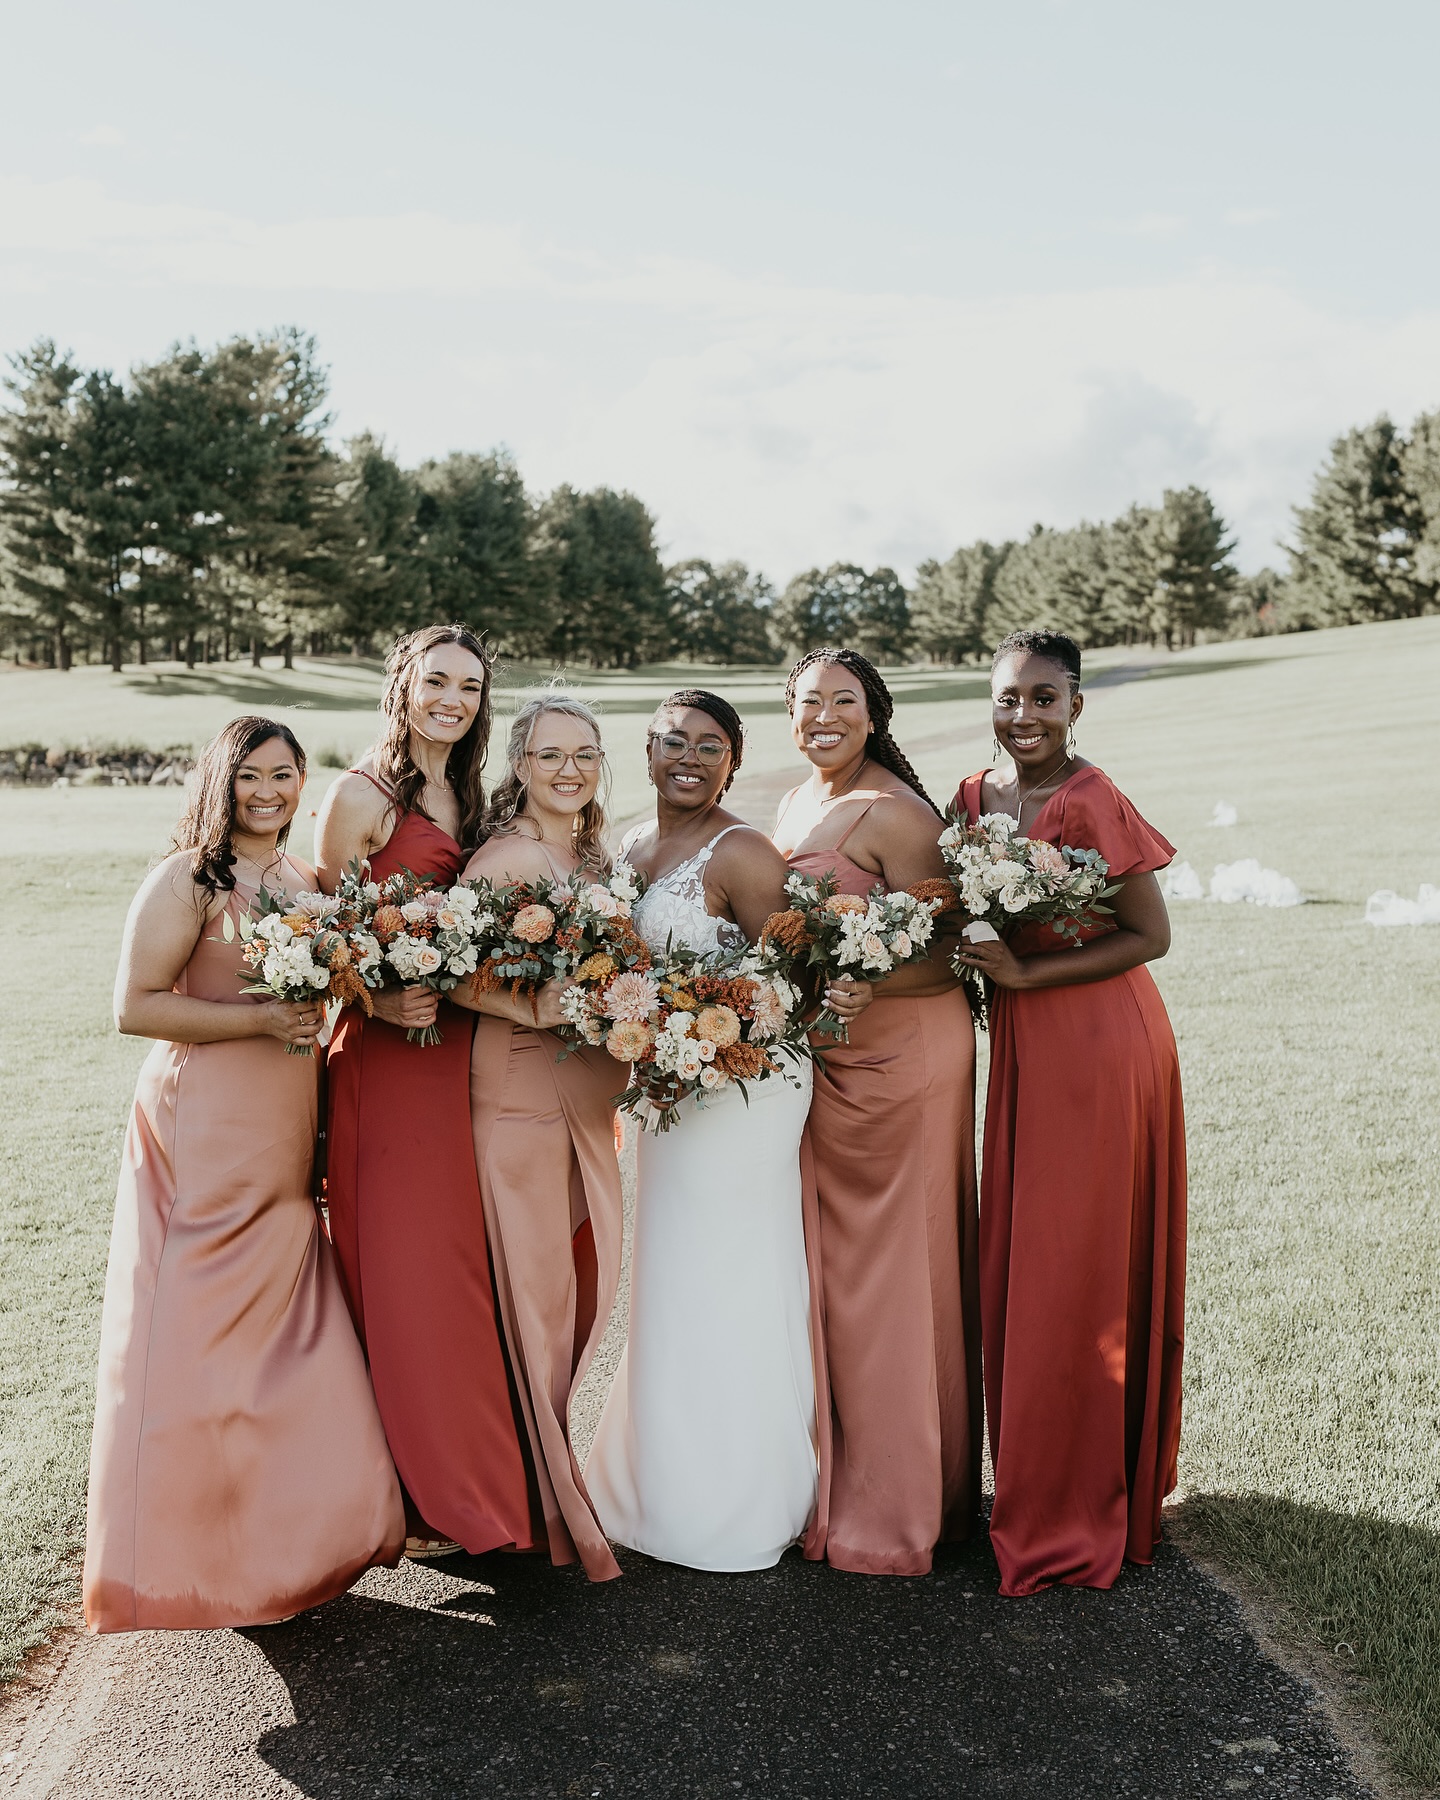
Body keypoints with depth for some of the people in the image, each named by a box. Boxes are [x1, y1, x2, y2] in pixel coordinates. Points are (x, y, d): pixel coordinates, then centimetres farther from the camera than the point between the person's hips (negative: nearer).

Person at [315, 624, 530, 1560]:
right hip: (387, 1055, -6)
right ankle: (421, 1495, 10)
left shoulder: (471, 798, 14)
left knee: (464, 1263, 11)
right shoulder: (361, 795, -6)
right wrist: (379, 1000, -22)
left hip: (463, 1050, 6)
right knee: (401, 1267, -1)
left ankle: (476, 1476, 24)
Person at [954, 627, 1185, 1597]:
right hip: (1022, 1045, 7)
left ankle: (1080, 1514, 17)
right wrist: (974, 954, -3)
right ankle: (1039, 1493, 28)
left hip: (1101, 1042, -7)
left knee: (1080, 1271, 1)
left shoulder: (1092, 804, -16)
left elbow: (1152, 936, -14)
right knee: (1019, 1262, 12)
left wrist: (1025, 975, -19)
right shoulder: (976, 797, 7)